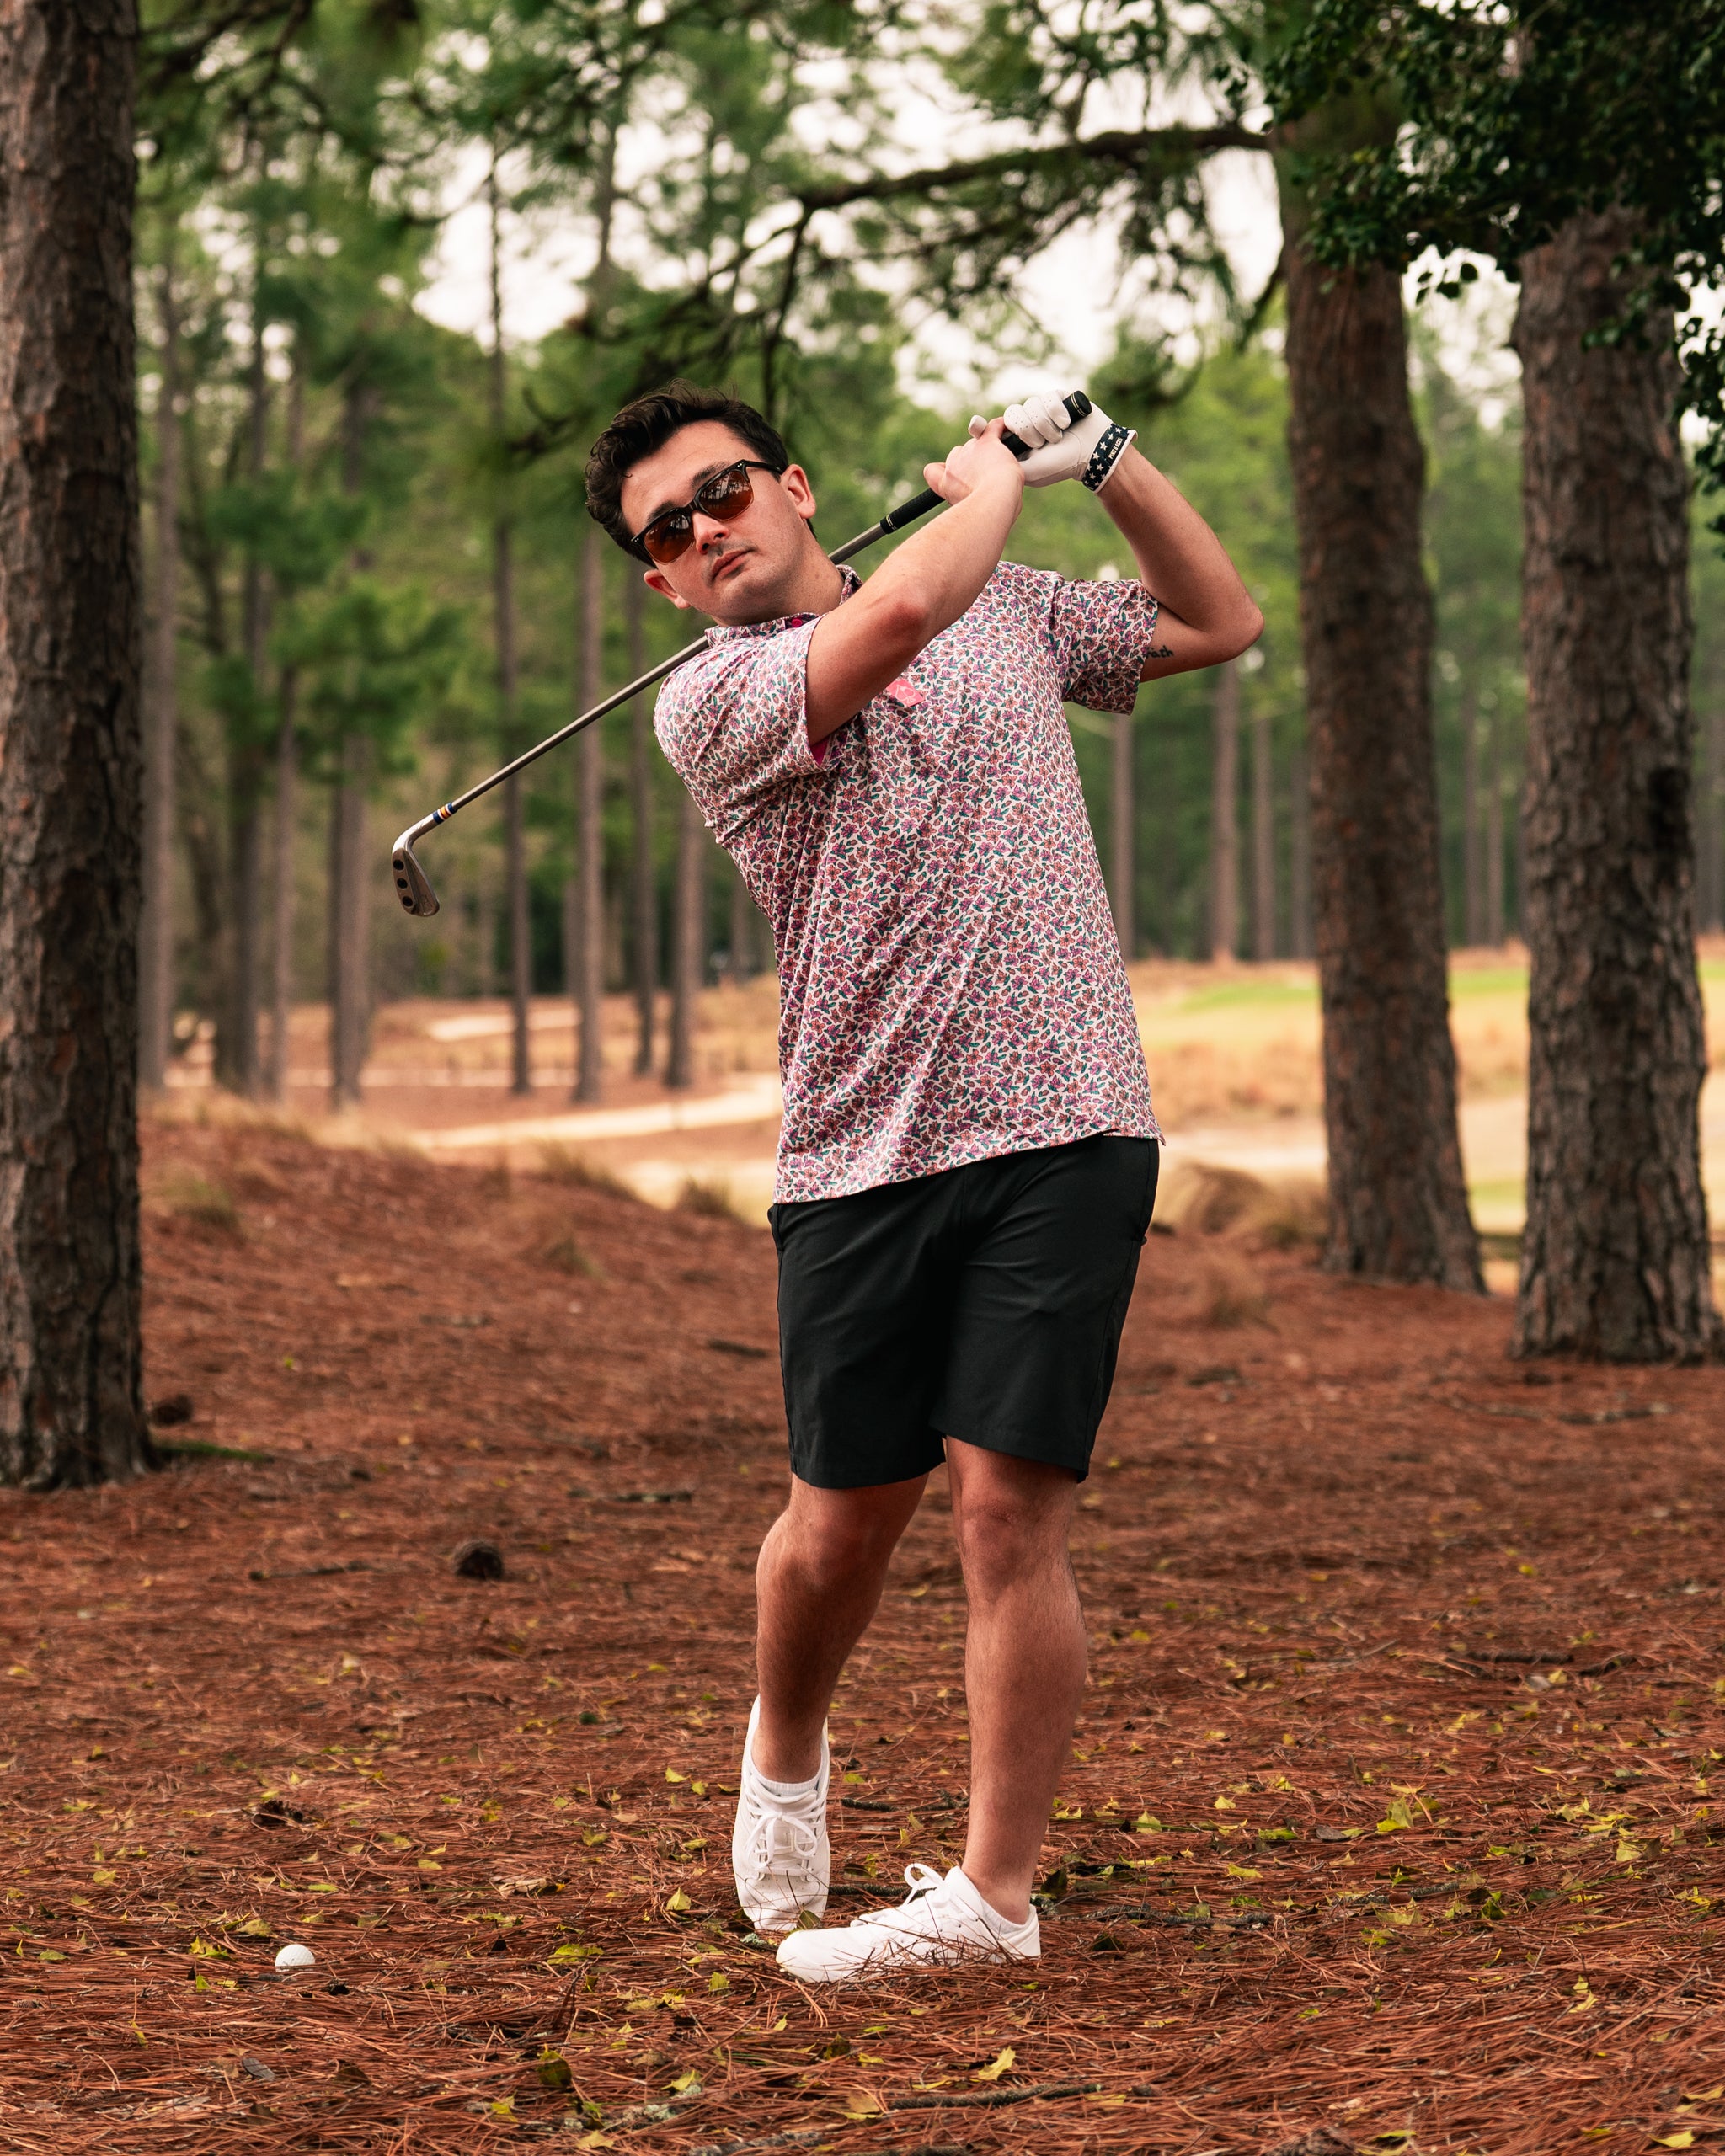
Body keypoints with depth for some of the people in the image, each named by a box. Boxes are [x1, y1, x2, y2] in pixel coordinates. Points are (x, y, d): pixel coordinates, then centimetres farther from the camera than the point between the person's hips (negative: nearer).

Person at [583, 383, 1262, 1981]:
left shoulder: (1010, 608, 16)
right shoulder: (707, 704, 0)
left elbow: (1221, 622, 30)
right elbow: (901, 613, -18)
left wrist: (1105, 460, 17)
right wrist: (993, 475, 1)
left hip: (1061, 1132, 1)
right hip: (860, 1161, -1)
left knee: (1008, 1509, -9)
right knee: (842, 1517, 7)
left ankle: (993, 1893, -1)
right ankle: (782, 1753, 39)